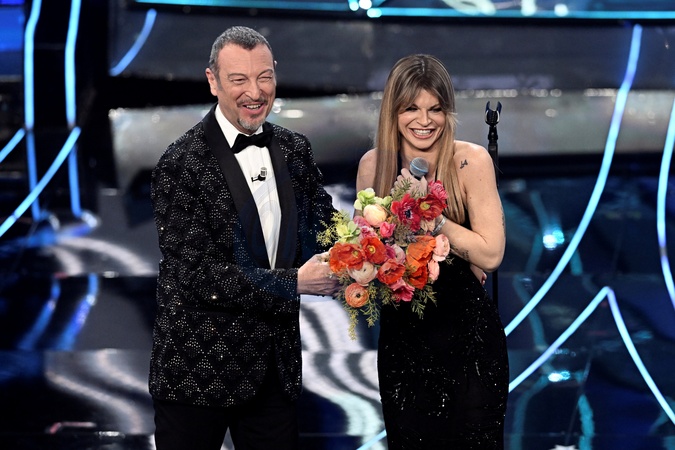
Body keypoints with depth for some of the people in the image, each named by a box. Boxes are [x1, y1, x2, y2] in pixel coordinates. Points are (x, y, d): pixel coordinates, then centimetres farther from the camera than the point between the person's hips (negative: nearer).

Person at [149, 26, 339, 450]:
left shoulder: (295, 150, 6)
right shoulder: (182, 164, -13)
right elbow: (195, 276, -18)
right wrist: (294, 282, -18)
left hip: (277, 365, 5)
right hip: (198, 372, -5)